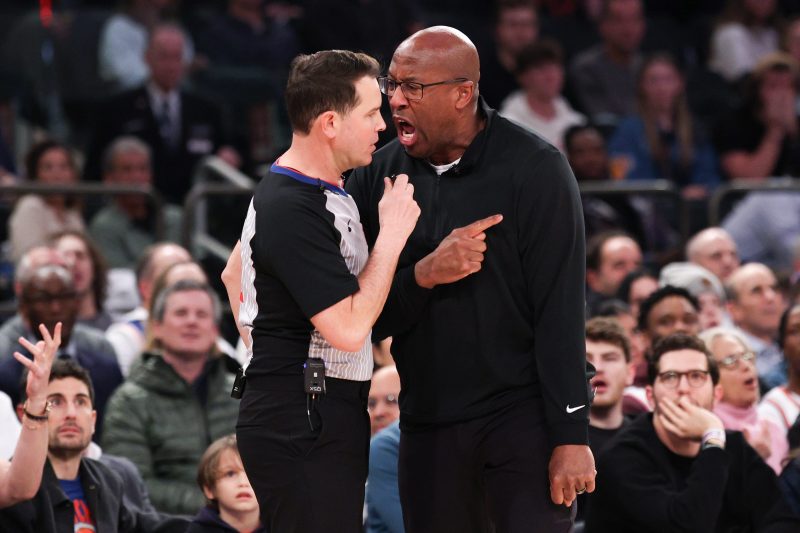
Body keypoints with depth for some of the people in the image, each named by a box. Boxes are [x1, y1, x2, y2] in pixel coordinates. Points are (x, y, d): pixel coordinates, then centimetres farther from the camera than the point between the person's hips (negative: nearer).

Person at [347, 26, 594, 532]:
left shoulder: (536, 168, -7)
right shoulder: (377, 177, 5)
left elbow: (561, 309, -11)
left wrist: (571, 434, -14)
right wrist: (423, 274, -17)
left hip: (522, 414, -4)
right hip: (428, 423, 4)